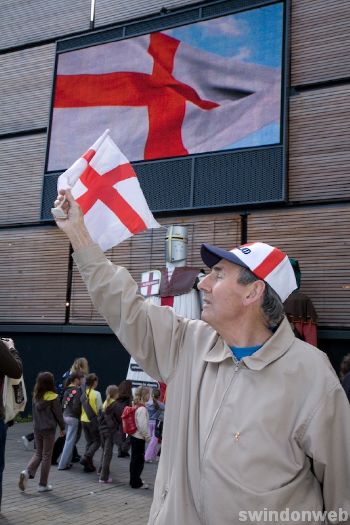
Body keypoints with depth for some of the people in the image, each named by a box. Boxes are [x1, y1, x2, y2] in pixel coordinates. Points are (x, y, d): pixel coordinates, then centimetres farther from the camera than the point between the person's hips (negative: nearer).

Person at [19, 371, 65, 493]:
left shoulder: (36, 396, 1)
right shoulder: (53, 397, -14)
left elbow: (34, 412, 8)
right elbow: (58, 414, -8)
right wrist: (62, 428, 5)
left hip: (37, 429, 5)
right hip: (49, 430, -5)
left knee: (38, 453, 17)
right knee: (46, 456, 5)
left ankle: (27, 472, -6)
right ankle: (43, 485, 10)